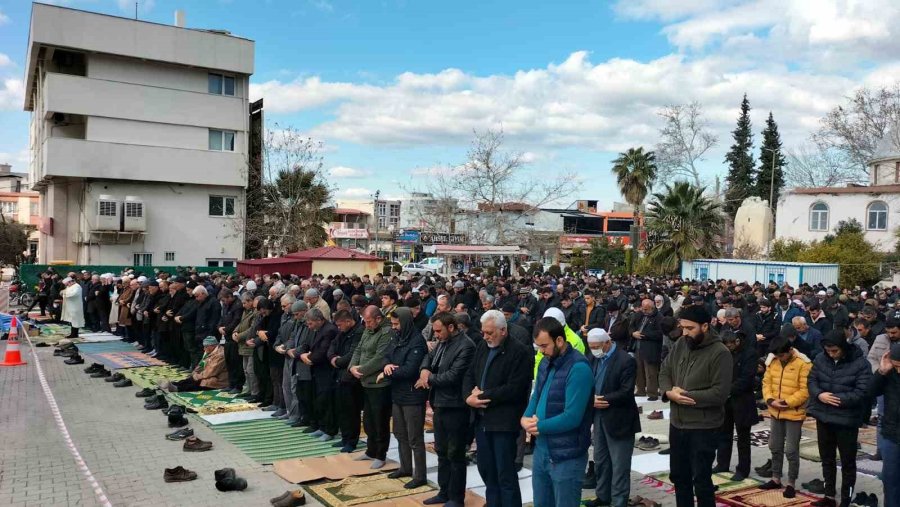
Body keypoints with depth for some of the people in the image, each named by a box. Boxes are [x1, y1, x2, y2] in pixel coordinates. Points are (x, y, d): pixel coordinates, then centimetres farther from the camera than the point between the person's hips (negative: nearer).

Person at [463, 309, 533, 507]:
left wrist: (482, 396, -14)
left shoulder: (520, 352, -13)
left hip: (504, 422, -7)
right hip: (481, 419, 7)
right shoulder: (482, 347, 11)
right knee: (486, 470, 15)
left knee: (506, 474, 0)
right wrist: (469, 396, -8)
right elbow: (469, 375, 12)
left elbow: (513, 389, -19)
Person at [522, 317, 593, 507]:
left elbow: (572, 417, -25)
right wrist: (526, 418, -6)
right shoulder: (546, 363, 6)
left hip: (566, 456, -8)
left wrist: (538, 426, -14)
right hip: (541, 450, 8)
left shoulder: (578, 368, -21)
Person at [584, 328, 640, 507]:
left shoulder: (626, 360, -17)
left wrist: (601, 400, -21)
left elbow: (626, 393, -21)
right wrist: (591, 399, -16)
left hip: (618, 419, -7)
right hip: (598, 416, 7)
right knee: (600, 460, 18)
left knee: (619, 465, 4)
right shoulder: (592, 357, 3)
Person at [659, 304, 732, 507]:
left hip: (703, 427, -6)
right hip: (677, 423, 7)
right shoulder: (680, 344, 3)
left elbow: (720, 393, -21)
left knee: (701, 480, 5)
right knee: (679, 476, 20)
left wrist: (685, 395, -19)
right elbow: (664, 372, 8)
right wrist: (670, 392, -13)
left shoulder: (720, 353, -17)